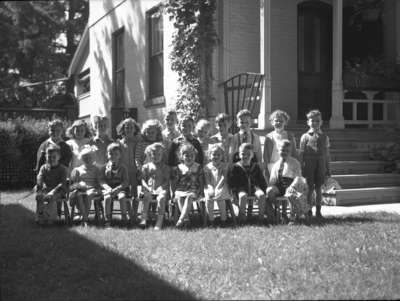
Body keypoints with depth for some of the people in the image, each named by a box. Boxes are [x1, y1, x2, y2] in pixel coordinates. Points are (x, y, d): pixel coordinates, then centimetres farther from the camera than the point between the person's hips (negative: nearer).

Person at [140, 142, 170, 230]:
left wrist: (161, 187, -14)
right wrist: (147, 188, -11)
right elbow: (143, 179, 7)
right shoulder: (146, 166, 12)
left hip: (161, 189, -1)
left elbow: (167, 180, 2)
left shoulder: (165, 167, 9)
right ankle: (144, 219, -32)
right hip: (149, 189, 1)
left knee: (161, 198, -34)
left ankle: (159, 222, -34)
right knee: (146, 197, -32)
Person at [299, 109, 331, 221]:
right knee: (310, 188, -1)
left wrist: (328, 169, 8)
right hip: (309, 165, -2)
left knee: (318, 188, 6)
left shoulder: (324, 137, 8)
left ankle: (318, 211, 14)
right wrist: (302, 168, -3)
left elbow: (327, 154, 10)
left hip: (321, 166, 2)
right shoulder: (305, 137, 1)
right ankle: (309, 212, 7)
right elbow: (301, 154, 1)